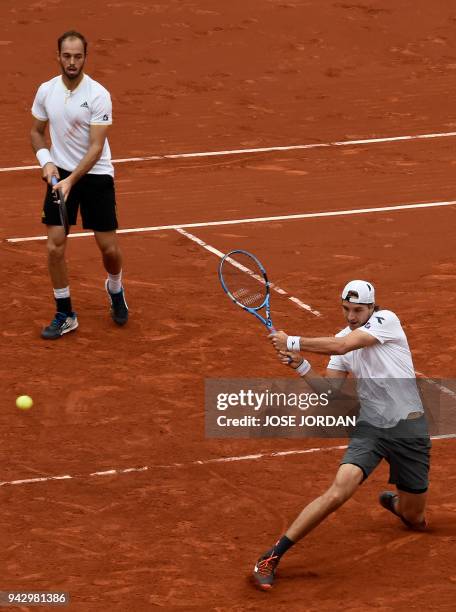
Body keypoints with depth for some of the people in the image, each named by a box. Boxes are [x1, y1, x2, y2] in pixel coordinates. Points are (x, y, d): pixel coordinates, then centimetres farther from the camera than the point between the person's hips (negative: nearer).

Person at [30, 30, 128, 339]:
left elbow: (96, 148, -20)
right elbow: (37, 132, 11)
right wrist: (46, 161, -8)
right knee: (55, 247, -6)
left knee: (110, 249, 0)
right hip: (60, 174, 3)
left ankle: (115, 289, 34)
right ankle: (65, 315, 8)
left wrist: (72, 180, -30)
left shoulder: (98, 95, -17)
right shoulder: (46, 91, -4)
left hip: (96, 175, -3)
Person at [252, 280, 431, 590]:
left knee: (414, 520, 10)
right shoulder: (343, 338, 8)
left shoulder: (386, 320, -11)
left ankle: (395, 502, 49)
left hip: (409, 428, -2)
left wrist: (293, 342, -17)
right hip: (370, 426, 2)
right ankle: (273, 556, -20)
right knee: (337, 492, -23)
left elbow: (341, 346, -23)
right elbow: (329, 389, 6)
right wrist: (300, 365, -10)